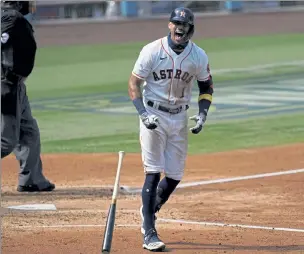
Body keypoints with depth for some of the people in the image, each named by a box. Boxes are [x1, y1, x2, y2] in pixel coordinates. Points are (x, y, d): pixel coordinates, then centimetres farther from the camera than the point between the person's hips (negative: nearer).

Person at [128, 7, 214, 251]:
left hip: (180, 118, 4)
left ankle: (148, 214, 32)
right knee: (153, 173, -11)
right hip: (153, 116, -4)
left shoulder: (199, 56, -3)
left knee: (175, 176, 5)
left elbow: (206, 86, 10)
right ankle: (149, 233, -11)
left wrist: (202, 114, -6)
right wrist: (143, 115, -19)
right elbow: (134, 84, -7)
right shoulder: (152, 51, -12)